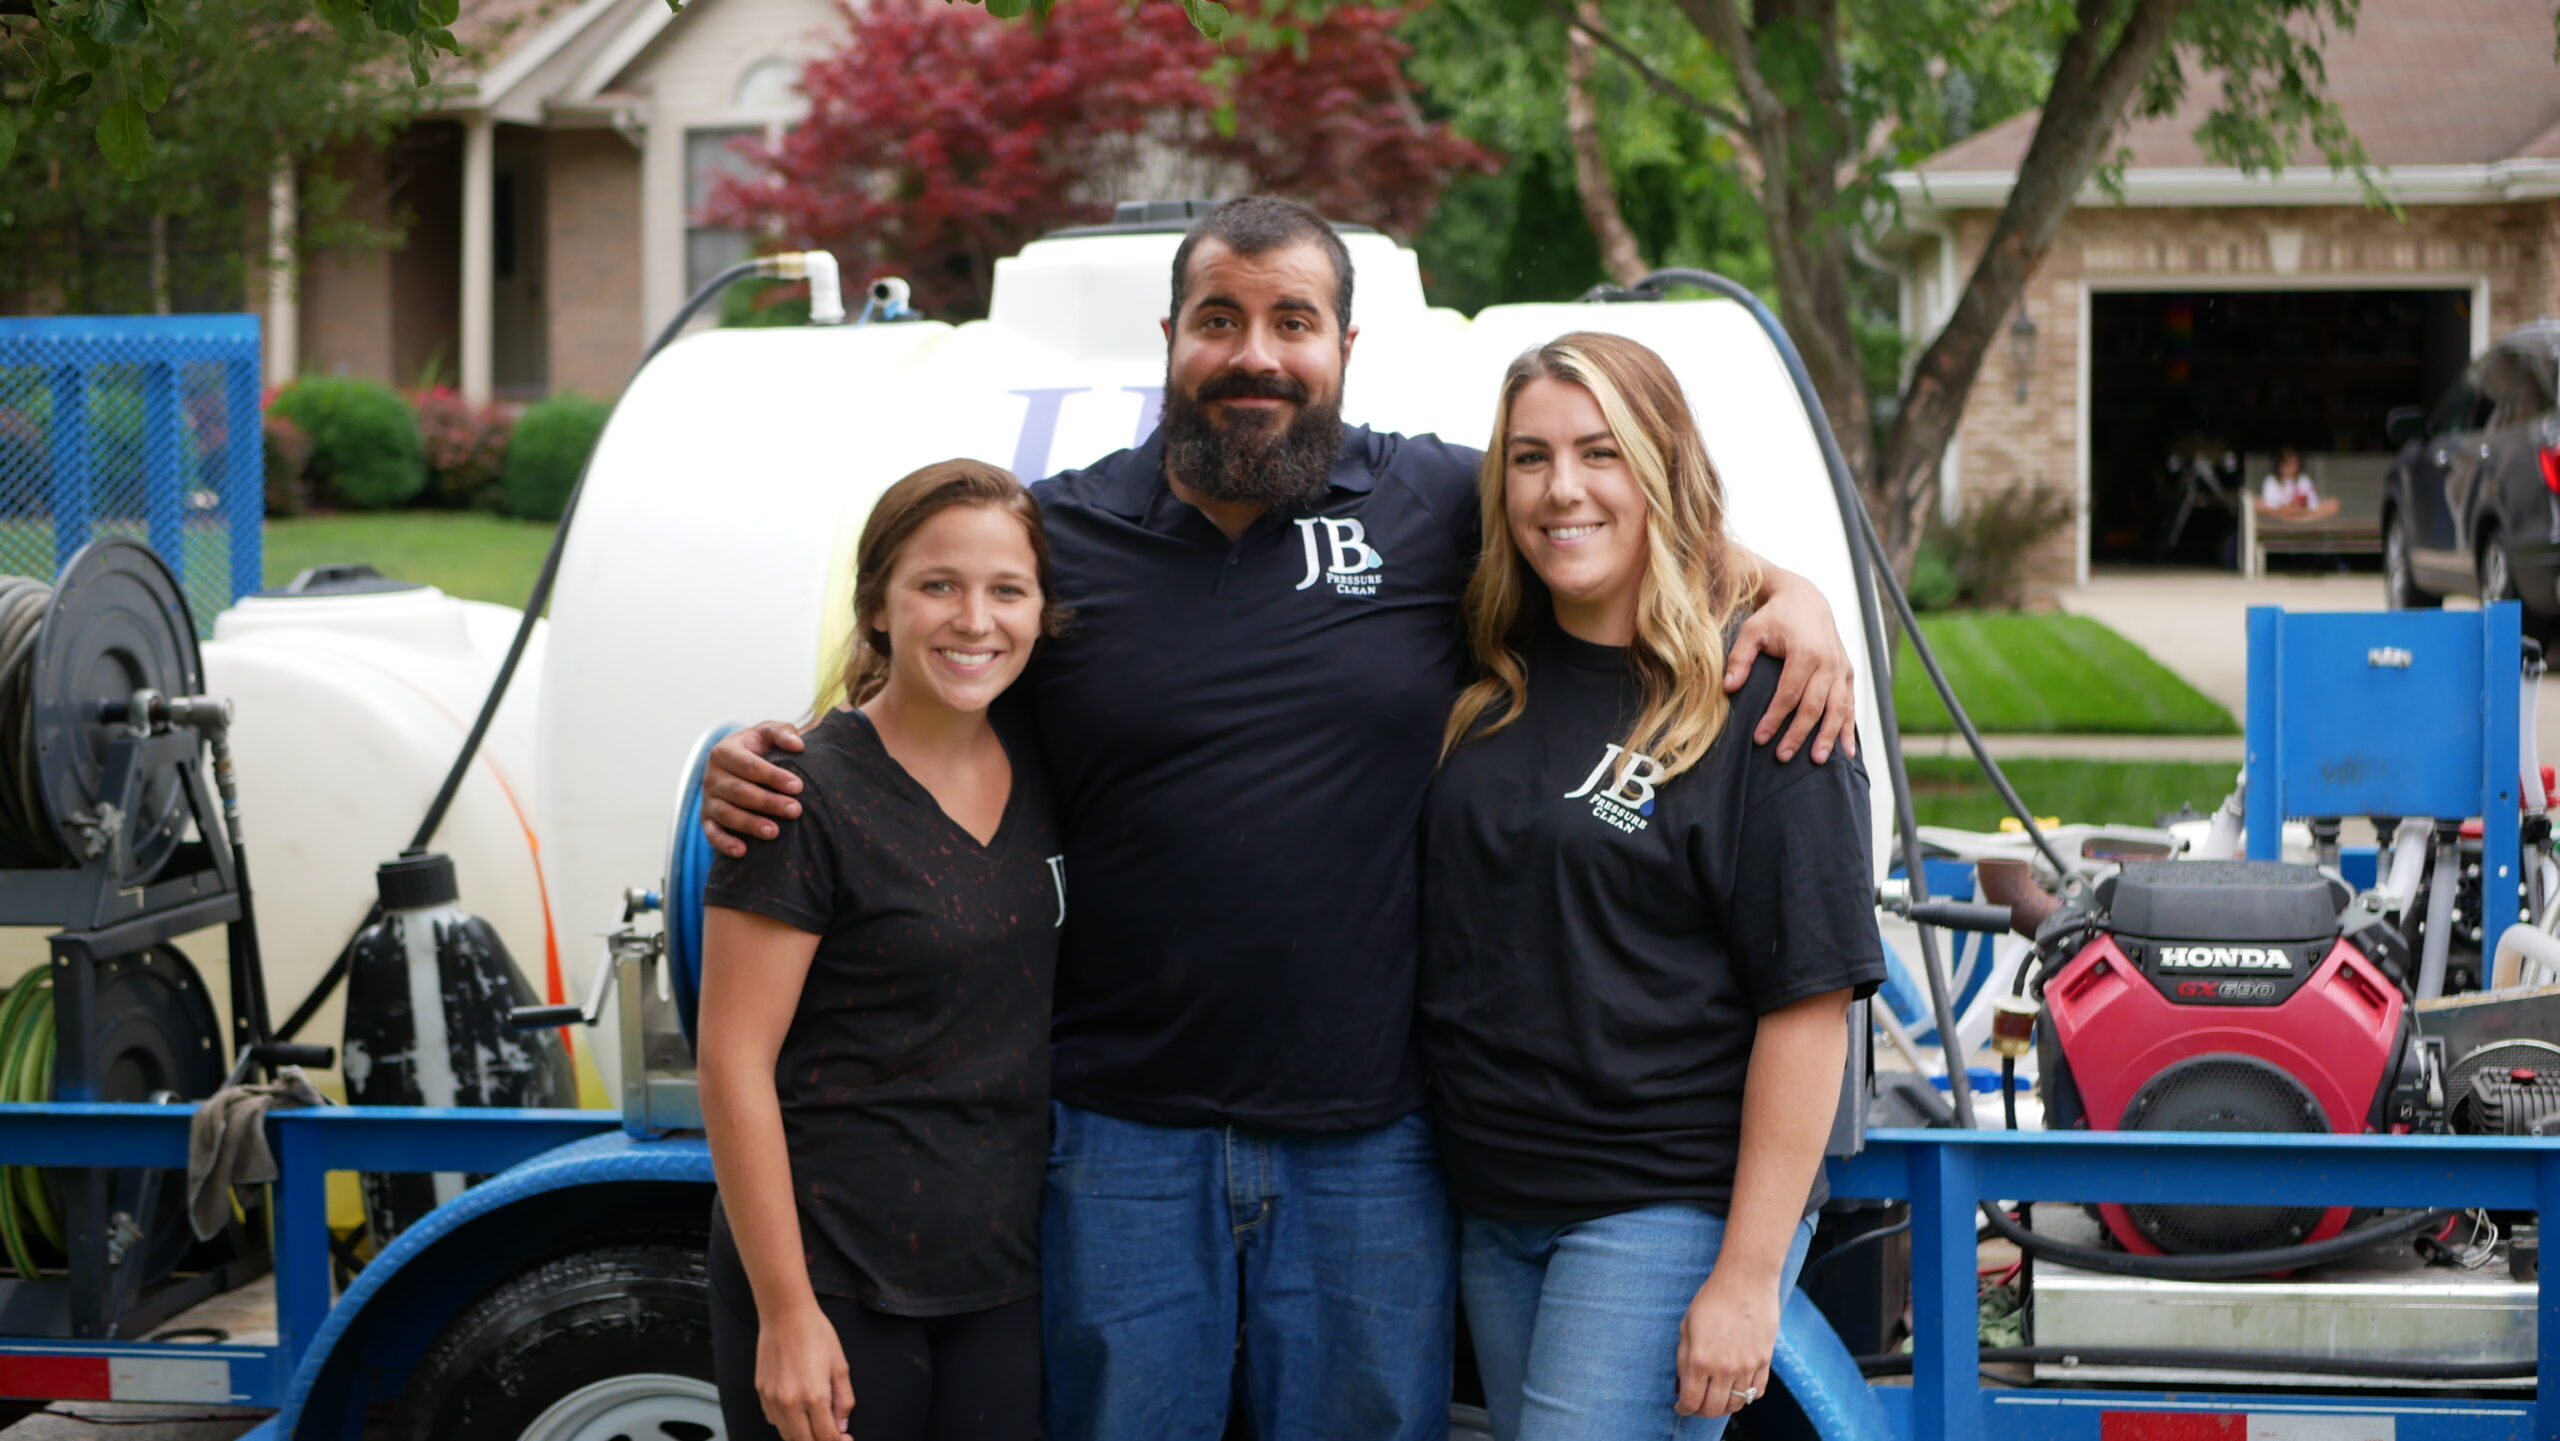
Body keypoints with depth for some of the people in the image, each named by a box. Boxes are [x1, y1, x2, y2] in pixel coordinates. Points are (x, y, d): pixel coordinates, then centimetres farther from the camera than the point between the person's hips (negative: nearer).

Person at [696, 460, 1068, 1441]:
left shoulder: (1039, 774, 5)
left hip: (1003, 1281, 5)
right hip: (835, 1281, -5)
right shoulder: (813, 797, -12)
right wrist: (786, 1312, -16)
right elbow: (733, 1062, -14)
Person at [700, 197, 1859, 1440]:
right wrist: (754, 773, -5)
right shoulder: (1054, 537, 2)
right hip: (1124, 1138, 0)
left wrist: (1787, 591, -4)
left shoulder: (1441, 504, 2)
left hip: (1371, 1144, 0)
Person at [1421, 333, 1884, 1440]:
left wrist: (1749, 1275, -16)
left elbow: (1810, 1000, -13)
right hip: (1490, 1209, 6)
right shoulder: (1489, 677, 7)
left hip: (1667, 1212, -6)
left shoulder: (1759, 701, -10)